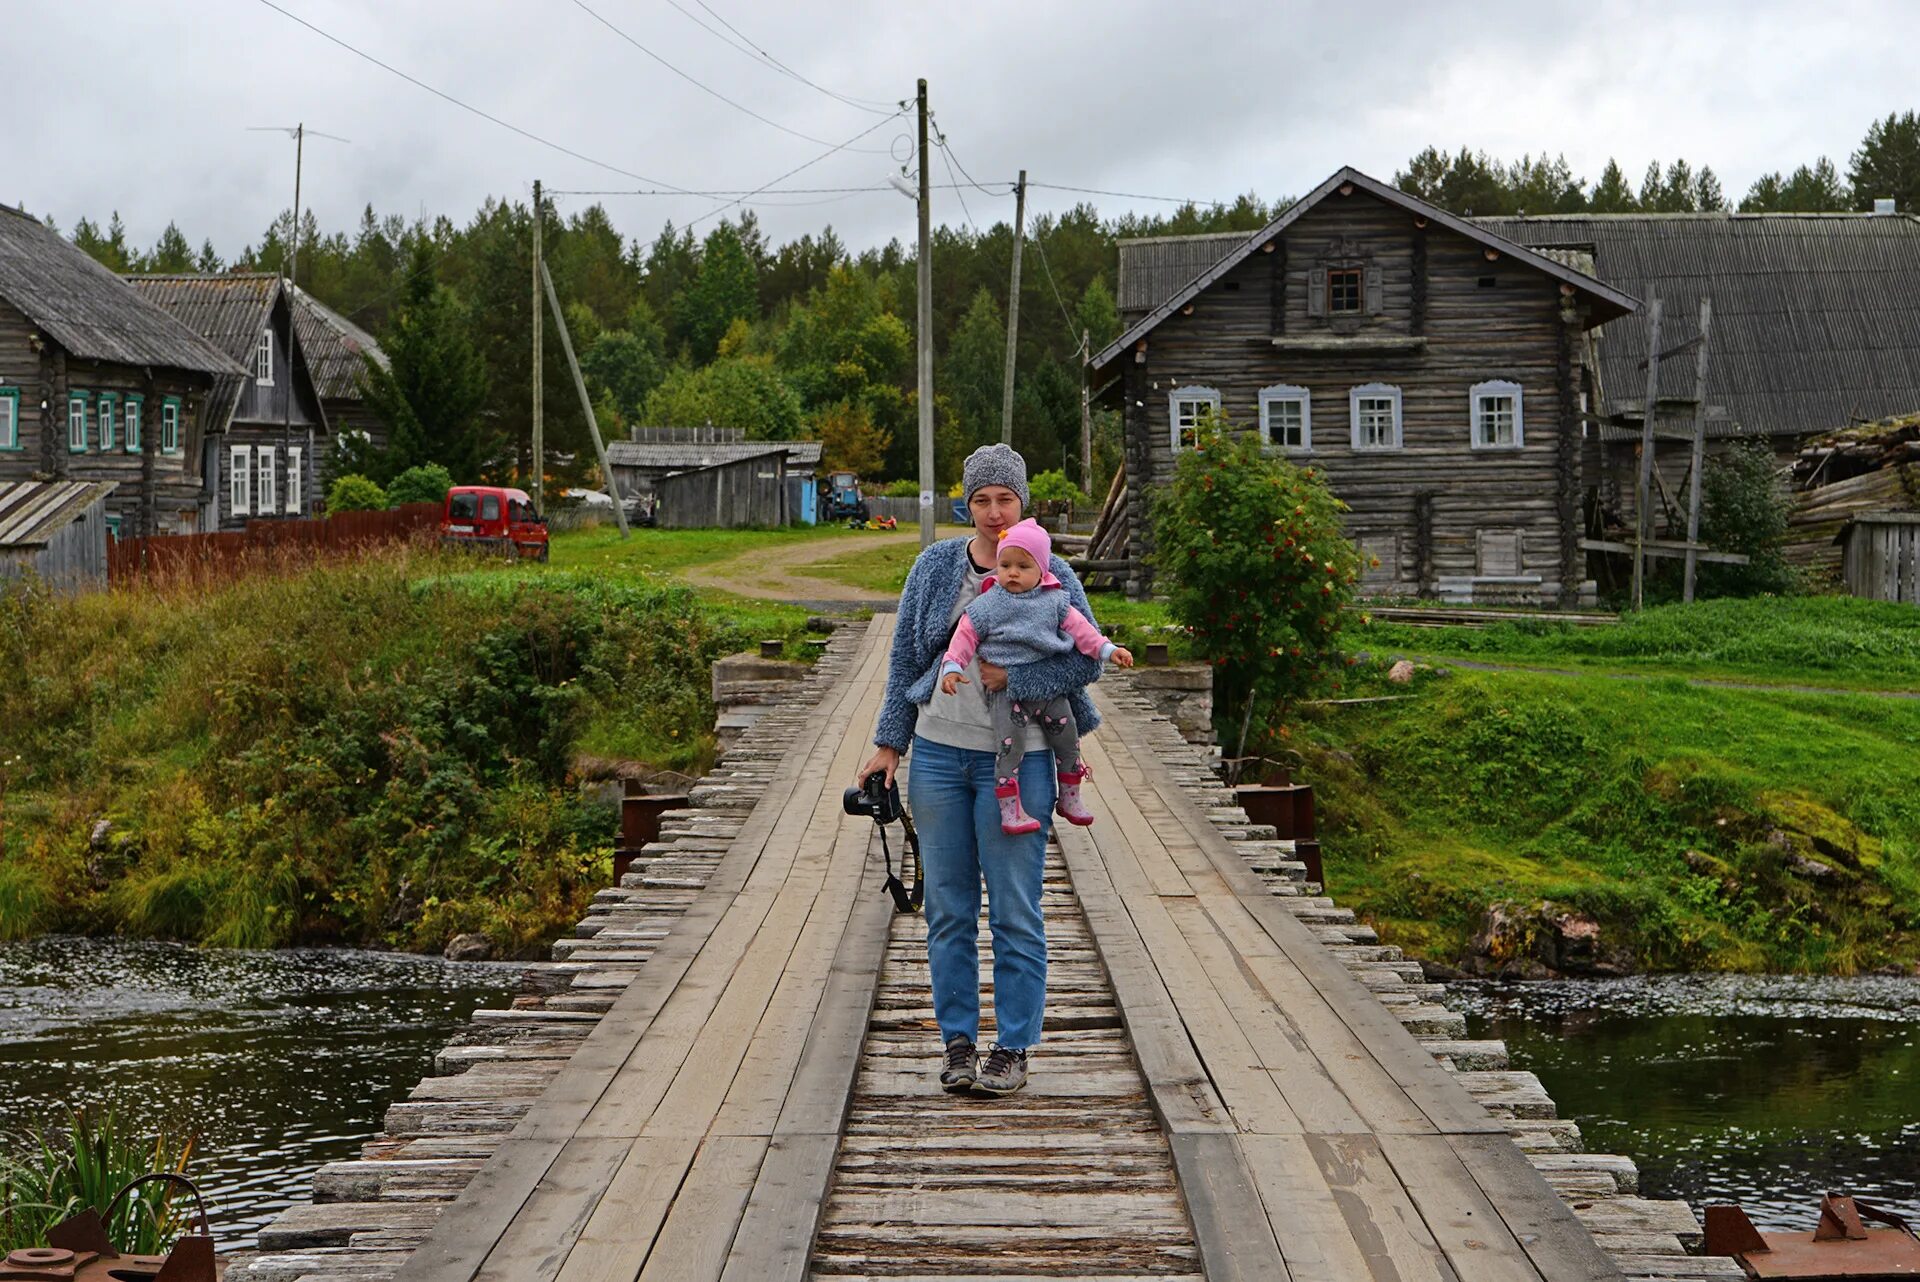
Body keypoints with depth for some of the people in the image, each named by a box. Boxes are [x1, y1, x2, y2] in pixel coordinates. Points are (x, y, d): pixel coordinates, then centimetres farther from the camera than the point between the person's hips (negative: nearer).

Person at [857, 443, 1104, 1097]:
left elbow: (1087, 659, -4)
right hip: (939, 753, 3)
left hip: (1017, 759, -3)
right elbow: (906, 656, 11)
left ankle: (1013, 1048, 9)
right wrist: (890, 741, 9)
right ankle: (957, 1040, 18)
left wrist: (1013, 680, -15)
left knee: (1015, 912, -1)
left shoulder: (1052, 575, -2)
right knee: (948, 907, 8)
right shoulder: (936, 566, 6)